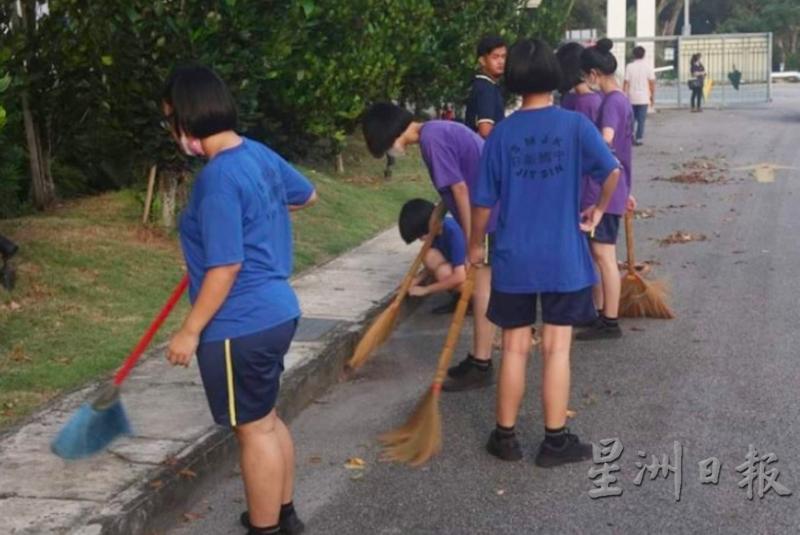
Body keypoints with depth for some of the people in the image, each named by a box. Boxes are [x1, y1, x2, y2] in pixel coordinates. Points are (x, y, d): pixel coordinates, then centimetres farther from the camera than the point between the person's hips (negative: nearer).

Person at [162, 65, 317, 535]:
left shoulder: (219, 178, -23)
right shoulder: (260, 153, 4)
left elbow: (225, 268, -23)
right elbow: (307, 195, 23)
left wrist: (190, 331, -15)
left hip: (240, 327, -9)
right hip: (276, 313, 9)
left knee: (254, 430, 4)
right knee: (267, 419, 21)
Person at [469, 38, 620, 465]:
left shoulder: (501, 134, -2)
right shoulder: (575, 125, -7)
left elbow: (484, 200, 1)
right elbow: (612, 171, -15)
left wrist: (475, 245, 17)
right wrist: (598, 211, 4)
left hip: (513, 258, 1)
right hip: (563, 258, -1)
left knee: (514, 348, 11)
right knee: (556, 349, 6)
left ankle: (505, 437, 20)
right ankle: (555, 441, 13)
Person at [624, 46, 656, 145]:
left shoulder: (629, 66, -4)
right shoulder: (648, 66, -3)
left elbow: (626, 83, -7)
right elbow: (652, 83, -3)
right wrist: (653, 97, 7)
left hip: (631, 97, 1)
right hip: (643, 98, -1)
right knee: (641, 119, 3)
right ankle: (639, 138, -1)